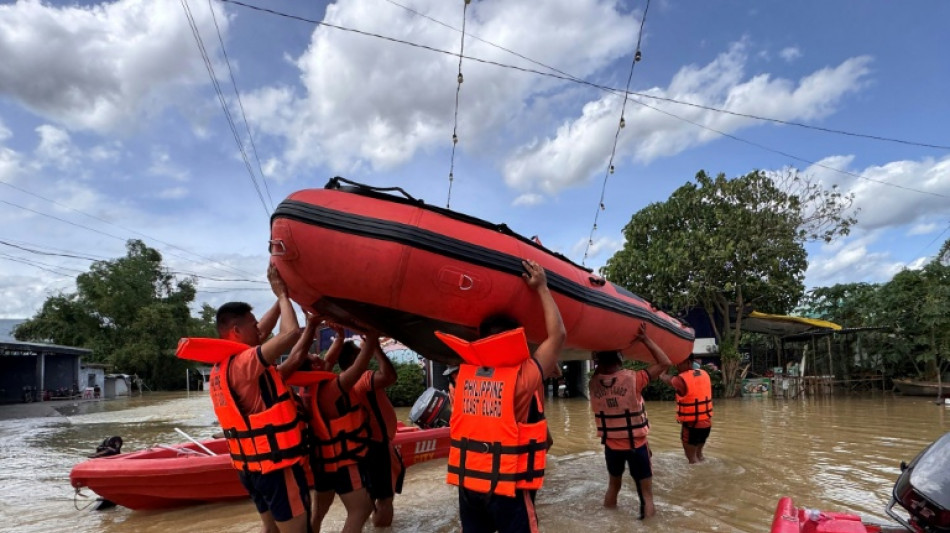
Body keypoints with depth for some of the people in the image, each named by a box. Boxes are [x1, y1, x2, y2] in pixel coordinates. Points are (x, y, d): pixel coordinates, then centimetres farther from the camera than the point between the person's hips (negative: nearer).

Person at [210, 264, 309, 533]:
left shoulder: (221, 365, 7)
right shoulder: (243, 363, -23)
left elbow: (262, 332, 17)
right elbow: (291, 332, -31)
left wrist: (280, 298, 13)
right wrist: (282, 294, -15)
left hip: (252, 465, 9)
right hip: (276, 465, -9)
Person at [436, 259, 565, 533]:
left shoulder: (465, 372, -2)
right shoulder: (523, 377, -15)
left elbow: (470, 344, 20)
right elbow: (557, 335, -6)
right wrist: (541, 288, -1)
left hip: (467, 482, 5)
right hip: (508, 486, -5)